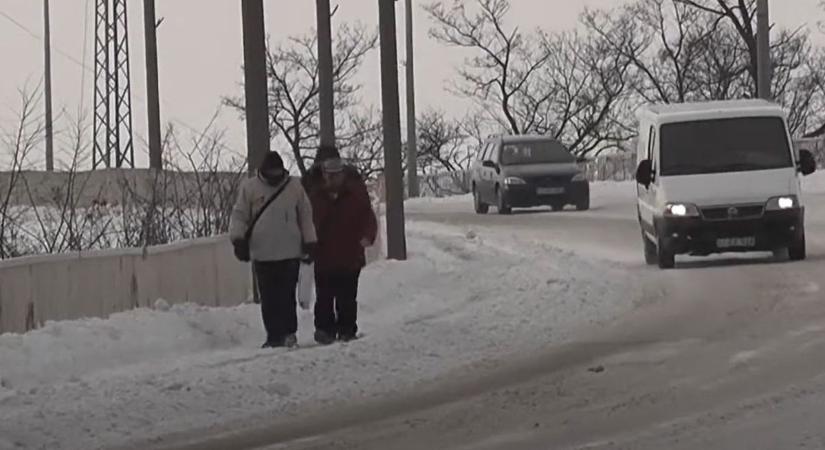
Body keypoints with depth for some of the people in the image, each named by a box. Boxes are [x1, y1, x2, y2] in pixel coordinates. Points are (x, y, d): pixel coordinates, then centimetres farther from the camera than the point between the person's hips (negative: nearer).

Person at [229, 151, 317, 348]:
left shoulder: (294, 186, 8)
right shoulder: (250, 187, 6)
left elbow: (306, 216, 13)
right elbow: (239, 215, 9)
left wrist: (310, 242, 9)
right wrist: (238, 238, -4)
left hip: (290, 252, 0)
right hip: (262, 254, 0)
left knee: (287, 295, -5)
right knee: (268, 298, 1)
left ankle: (289, 333, 2)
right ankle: (274, 335, 6)